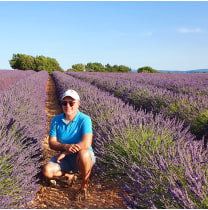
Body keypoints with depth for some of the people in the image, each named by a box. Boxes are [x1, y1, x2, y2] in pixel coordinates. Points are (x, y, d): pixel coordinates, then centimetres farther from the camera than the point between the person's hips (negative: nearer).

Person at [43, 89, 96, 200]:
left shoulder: (84, 119, -18)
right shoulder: (56, 120, -3)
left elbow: (86, 144, -31)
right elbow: (52, 143, -6)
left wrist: (64, 153, -24)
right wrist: (66, 146, -28)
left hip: (84, 158, -4)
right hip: (65, 159, 4)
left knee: (83, 153, -39)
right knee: (47, 171, -20)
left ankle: (84, 186, -10)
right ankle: (69, 174, 15)